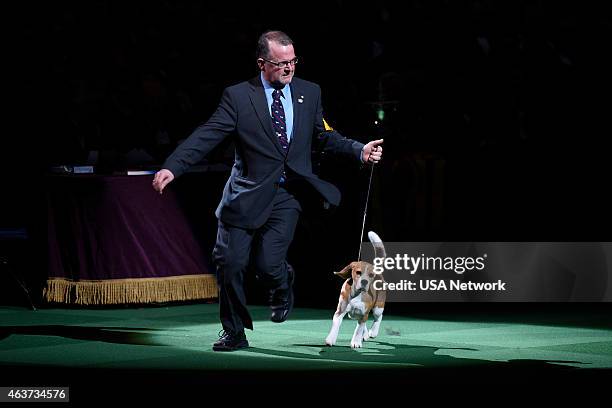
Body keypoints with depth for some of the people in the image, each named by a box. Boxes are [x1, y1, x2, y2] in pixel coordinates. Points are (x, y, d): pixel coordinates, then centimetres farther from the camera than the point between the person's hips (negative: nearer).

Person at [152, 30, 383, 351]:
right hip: (247, 193, -1)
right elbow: (206, 136, -11)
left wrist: (361, 151, 4)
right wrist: (172, 167, -24)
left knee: (268, 263, -13)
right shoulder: (238, 97, -4)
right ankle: (235, 333, 18)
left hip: (286, 195, 1)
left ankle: (282, 284, 26)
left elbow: (324, 136, 18)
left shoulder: (309, 93, 8)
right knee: (229, 262, -2)